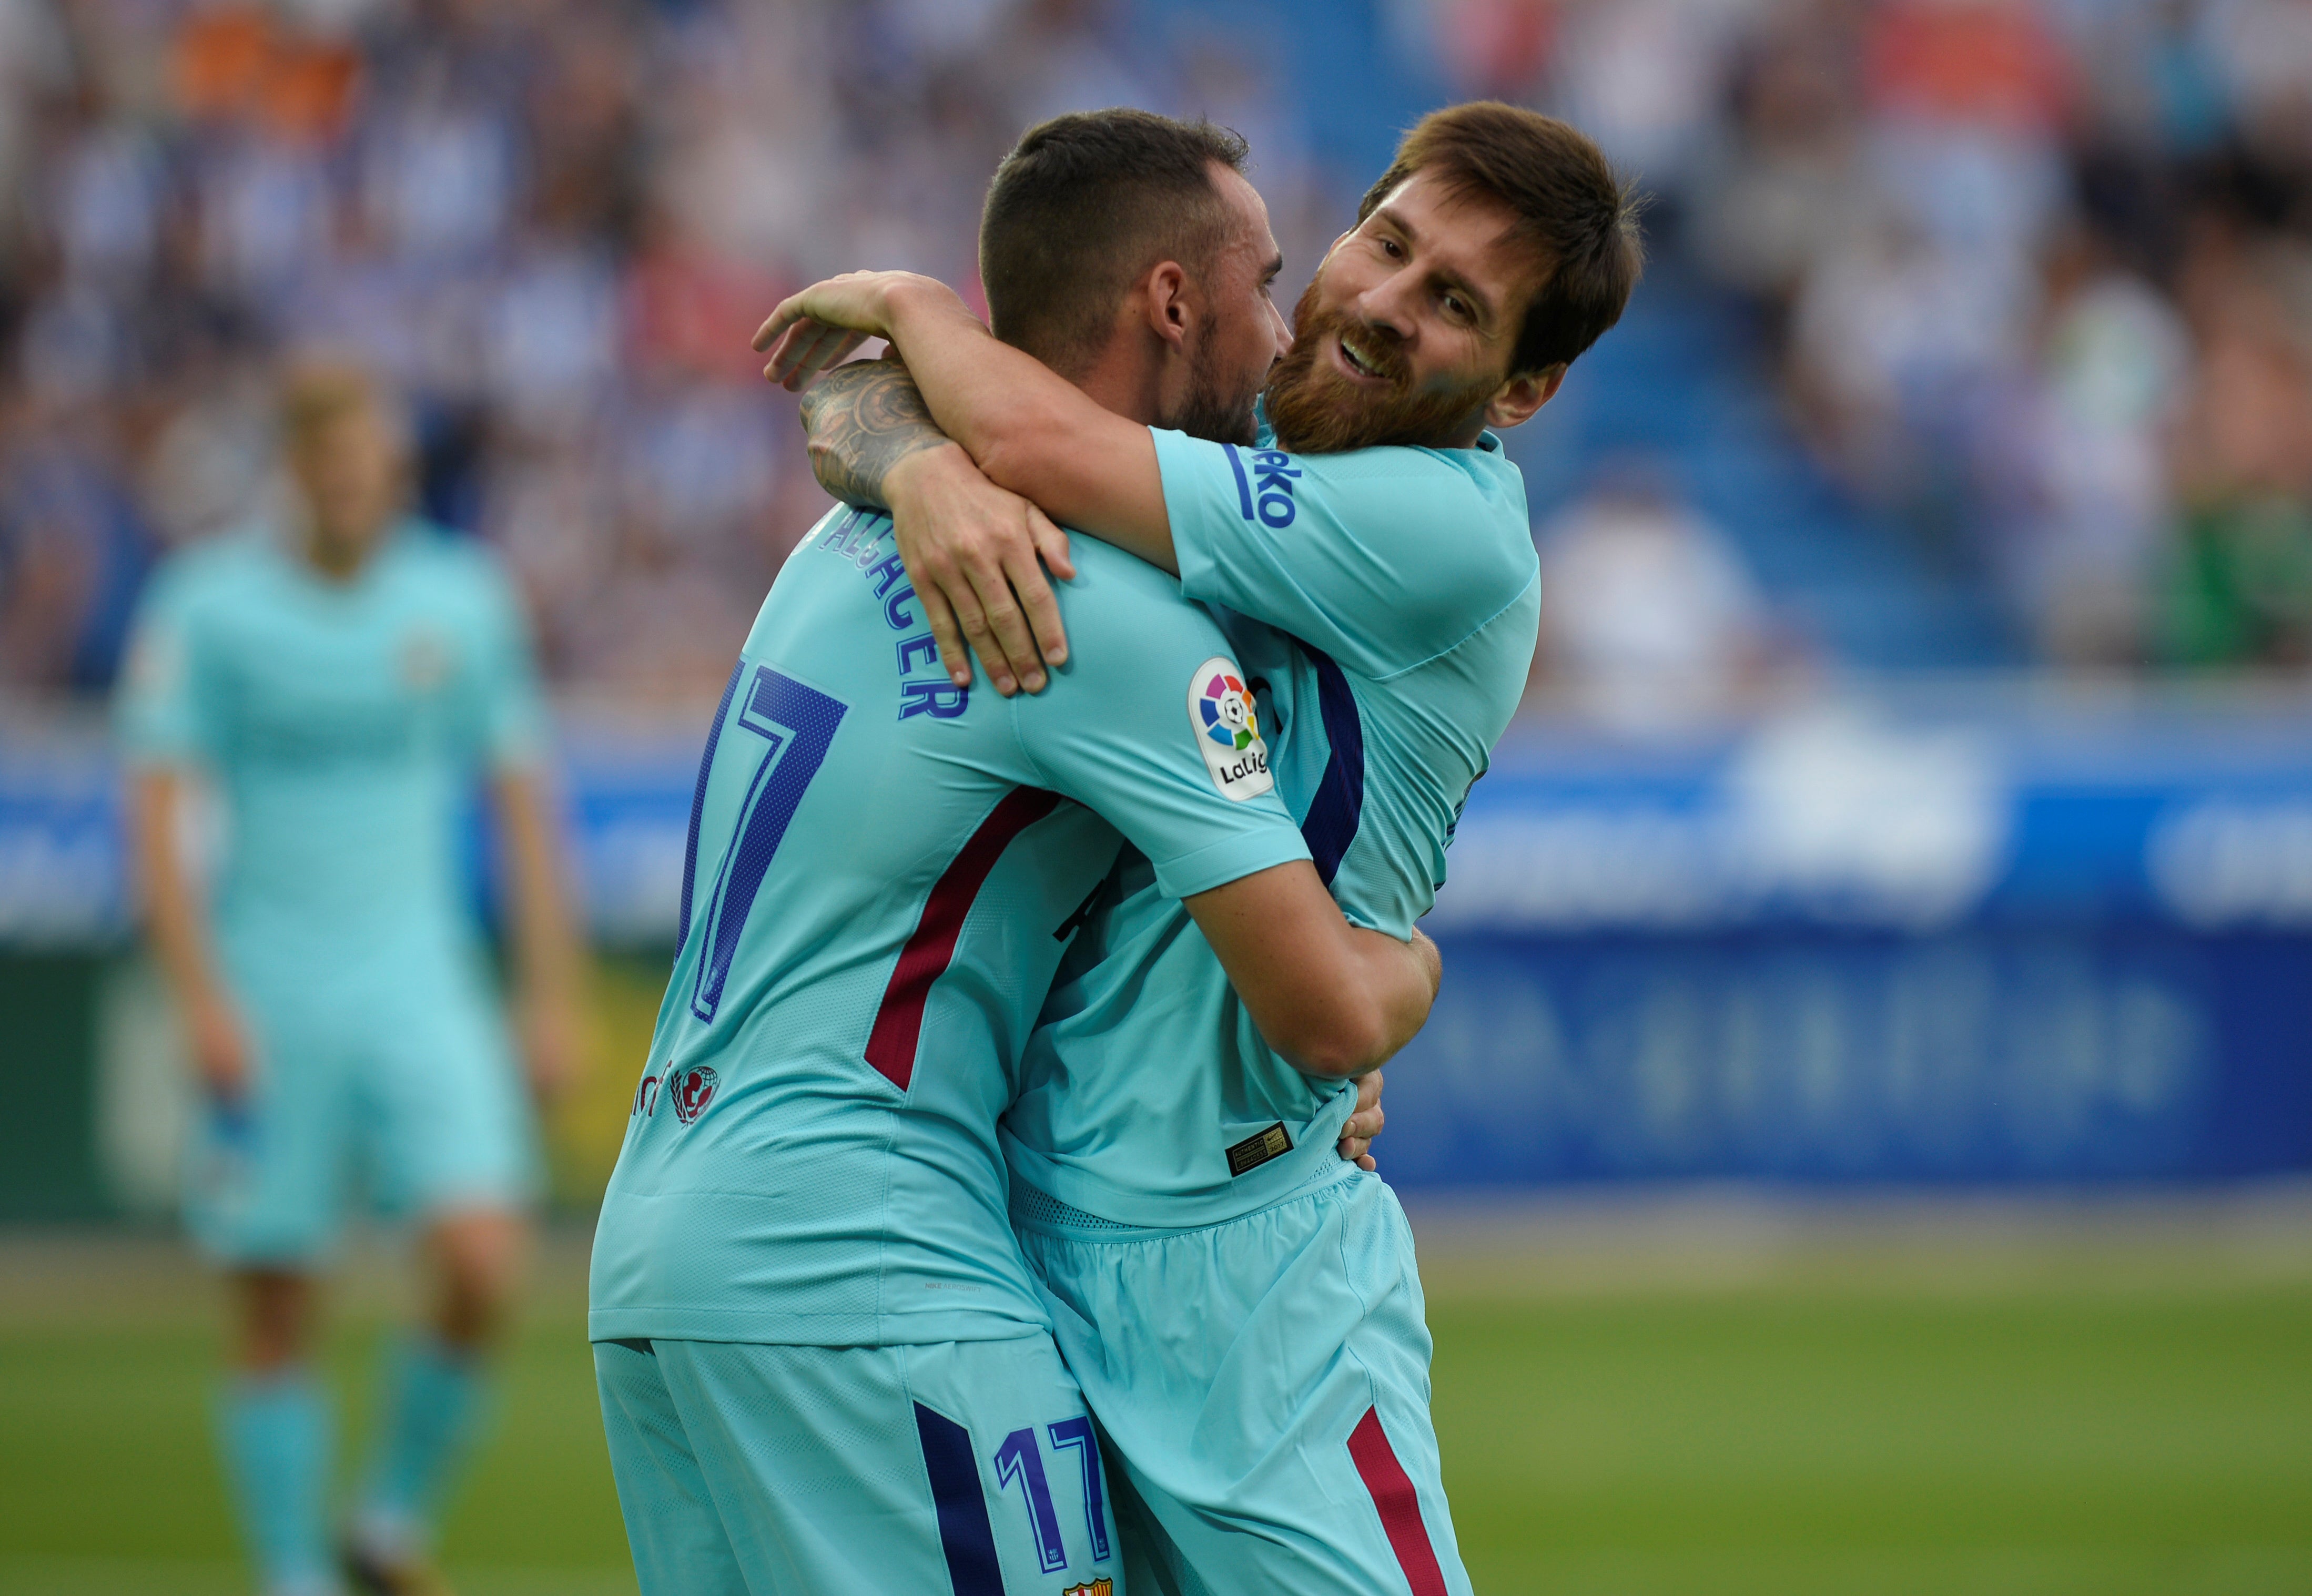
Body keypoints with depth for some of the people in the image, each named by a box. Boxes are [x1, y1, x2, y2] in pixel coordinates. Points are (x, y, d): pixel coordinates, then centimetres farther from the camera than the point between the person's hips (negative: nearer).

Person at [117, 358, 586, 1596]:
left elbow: (522, 807, 11)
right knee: (275, 1317, 1)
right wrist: (203, 1002, -15)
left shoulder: (462, 599, 5)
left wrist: (553, 999, 7)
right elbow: (155, 811, -6)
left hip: (421, 988, 2)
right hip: (267, 995, -2)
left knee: (483, 1266, -15)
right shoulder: (208, 604, -4)